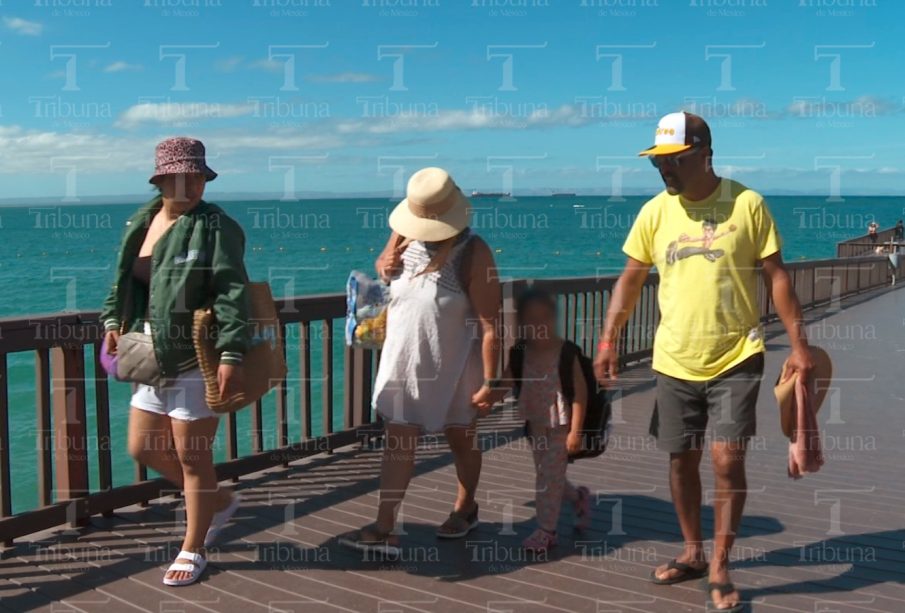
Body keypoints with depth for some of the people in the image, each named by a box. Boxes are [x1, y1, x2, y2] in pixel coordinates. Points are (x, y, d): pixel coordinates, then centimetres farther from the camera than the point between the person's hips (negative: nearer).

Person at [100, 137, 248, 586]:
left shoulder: (216, 226, -13)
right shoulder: (140, 223, 9)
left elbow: (231, 293, -20)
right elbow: (123, 280, 23)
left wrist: (231, 354, -27)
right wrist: (113, 321, 11)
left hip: (197, 359, -8)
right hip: (153, 357, 8)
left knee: (191, 456, 2)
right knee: (143, 448, 15)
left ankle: (193, 549, 22)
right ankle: (219, 502, 36)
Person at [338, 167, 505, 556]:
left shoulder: (473, 254, -21)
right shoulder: (405, 235, -5)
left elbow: (490, 324, -20)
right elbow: (383, 264, 18)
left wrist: (490, 382, -20)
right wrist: (384, 267, -8)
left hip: (453, 366, -4)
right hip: (404, 360, 4)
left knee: (460, 439, 15)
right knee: (398, 441, 2)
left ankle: (465, 510, 38)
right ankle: (384, 529, 5)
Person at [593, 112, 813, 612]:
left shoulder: (747, 203, -6)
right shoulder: (654, 212, 0)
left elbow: (776, 276, -2)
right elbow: (631, 279, 5)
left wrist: (798, 342, -7)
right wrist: (608, 339, -3)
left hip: (736, 358, -3)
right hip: (675, 362, 3)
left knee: (727, 460, -6)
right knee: (681, 460, 11)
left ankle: (720, 569, 11)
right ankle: (692, 553, 31)